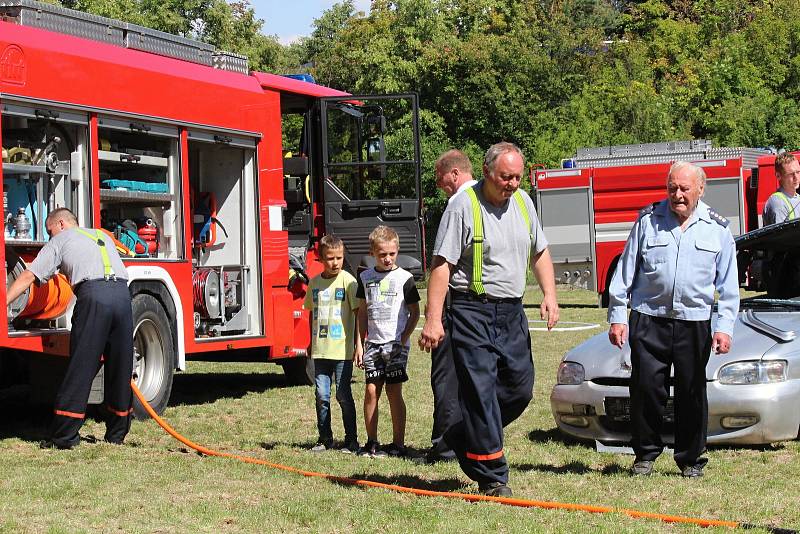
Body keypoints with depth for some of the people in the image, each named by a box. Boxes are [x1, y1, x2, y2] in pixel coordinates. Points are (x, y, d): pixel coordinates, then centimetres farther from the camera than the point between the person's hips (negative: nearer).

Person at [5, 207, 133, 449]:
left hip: (93, 294, -5)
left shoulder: (60, 241, 17)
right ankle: (117, 433, 19)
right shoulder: (102, 236, 33)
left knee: (80, 368, -3)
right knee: (120, 368, 12)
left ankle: (64, 435, -2)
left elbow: (29, 276, 12)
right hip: (122, 293, 5)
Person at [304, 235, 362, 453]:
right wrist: (311, 342, 20)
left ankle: (351, 440, 10)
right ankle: (324, 439, 17)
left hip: (342, 350, -4)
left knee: (343, 395, 0)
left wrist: (359, 343, -11)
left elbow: (358, 312, -6)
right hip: (320, 350, 4)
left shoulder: (348, 281, -6)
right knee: (322, 395, 6)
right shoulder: (314, 282, 9)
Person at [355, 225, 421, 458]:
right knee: (371, 391, 0)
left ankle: (398, 444, 3)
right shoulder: (366, 277, 9)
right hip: (373, 343, 3)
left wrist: (403, 338, -9)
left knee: (394, 392, -3)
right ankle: (372, 443, 9)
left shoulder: (404, 278, -3)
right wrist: (360, 343, 11)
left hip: (396, 343, -3)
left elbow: (415, 312, 0)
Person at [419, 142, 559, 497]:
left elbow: (539, 252, 21)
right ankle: (492, 478, -3)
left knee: (520, 390, 10)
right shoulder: (463, 206, -10)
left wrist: (550, 294, 6)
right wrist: (433, 319, -19)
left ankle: (462, 438, 32)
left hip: (512, 312, 7)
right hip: (472, 311, -7)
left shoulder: (523, 202, 10)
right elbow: (442, 265, -13)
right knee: (481, 391, -8)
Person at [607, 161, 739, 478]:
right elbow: (625, 272, 7)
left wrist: (724, 326, -1)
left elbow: (728, 285, 8)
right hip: (648, 320, 0)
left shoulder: (717, 229, 7)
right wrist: (617, 316, 2)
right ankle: (646, 453, 13)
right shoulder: (648, 221, 5)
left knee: (692, 393, 4)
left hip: (695, 323, 1)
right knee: (646, 388, -2)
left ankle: (690, 459, 16)